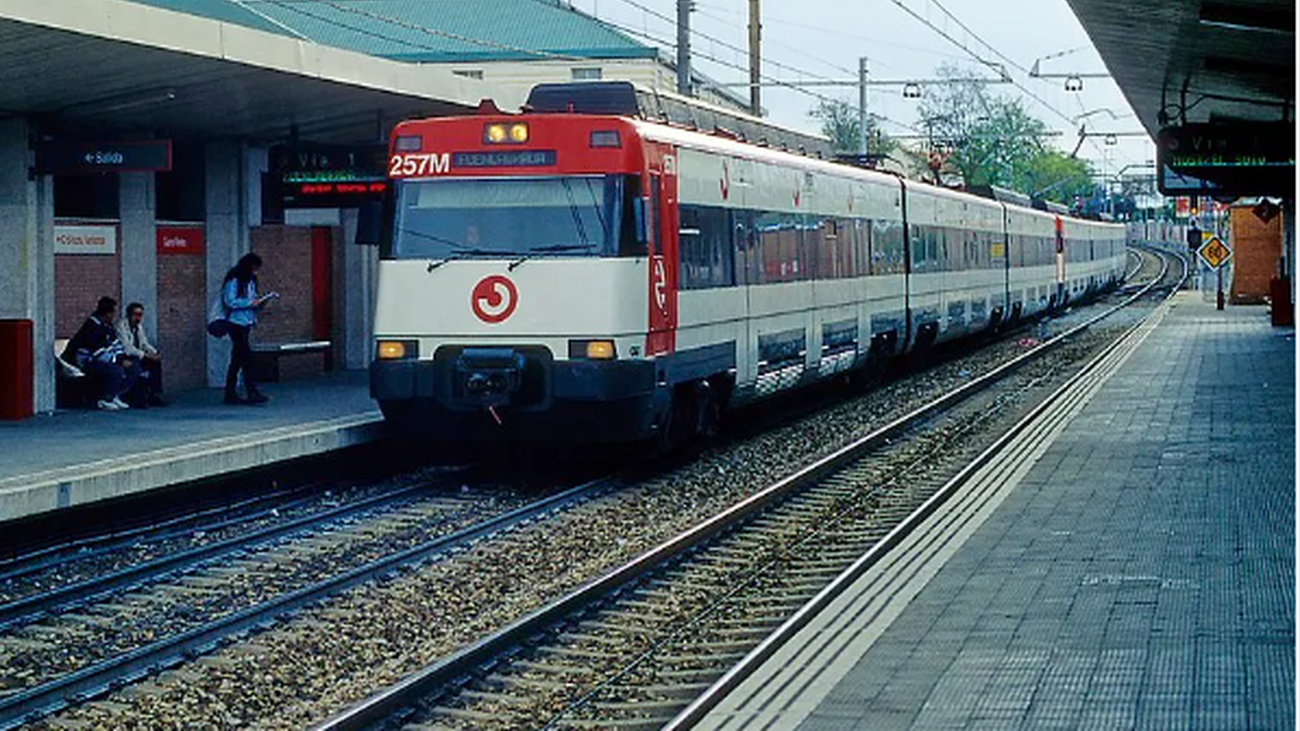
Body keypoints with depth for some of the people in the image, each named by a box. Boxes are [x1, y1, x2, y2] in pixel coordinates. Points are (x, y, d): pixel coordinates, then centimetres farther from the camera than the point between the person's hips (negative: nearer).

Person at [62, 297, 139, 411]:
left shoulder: (107, 325, 6)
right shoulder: (92, 327, -24)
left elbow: (116, 343, 16)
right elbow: (98, 354, -26)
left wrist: (122, 358, -2)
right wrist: (120, 361, -19)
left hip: (104, 360, 10)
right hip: (88, 362, -10)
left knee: (134, 367, 1)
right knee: (116, 371, -33)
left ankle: (115, 396, 4)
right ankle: (105, 400, -13)